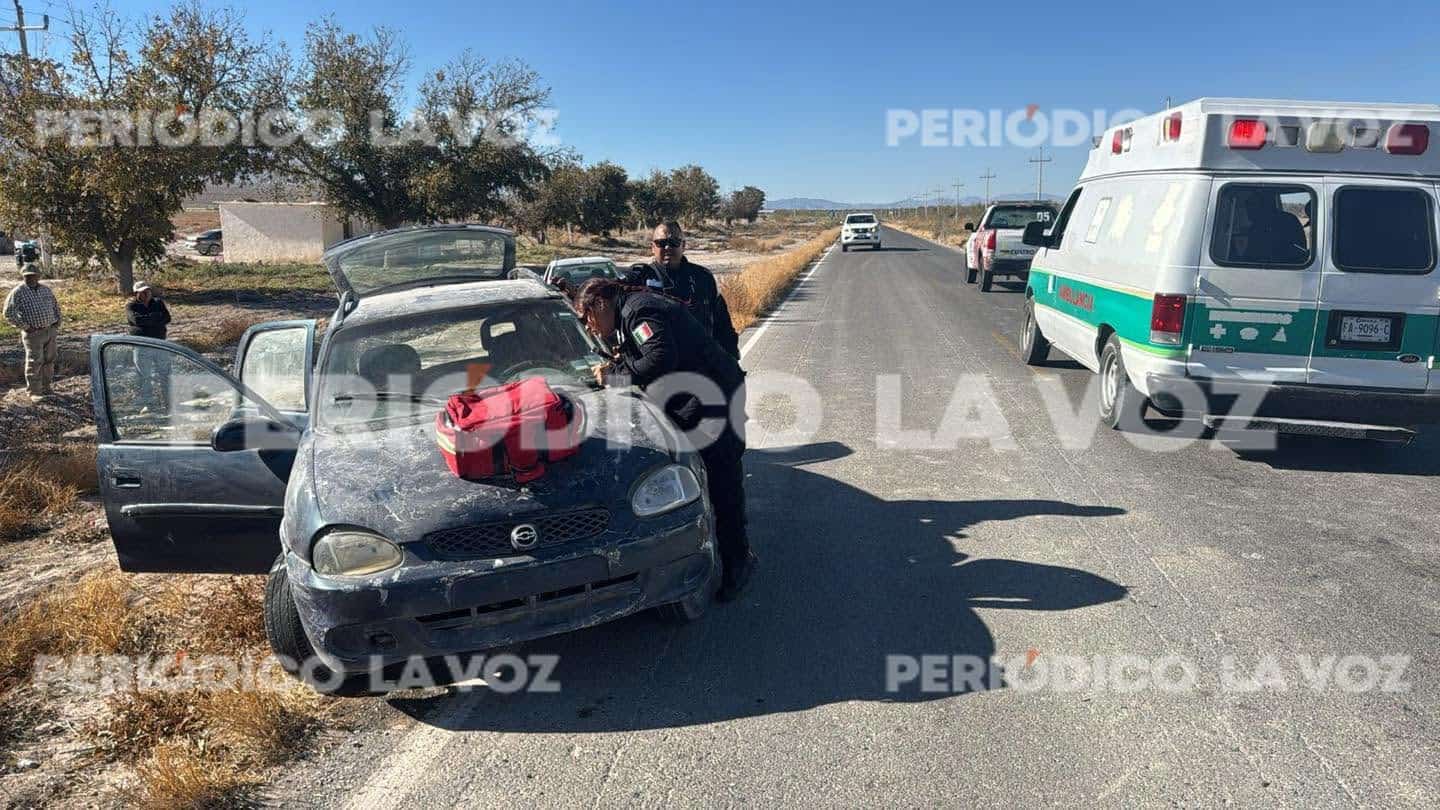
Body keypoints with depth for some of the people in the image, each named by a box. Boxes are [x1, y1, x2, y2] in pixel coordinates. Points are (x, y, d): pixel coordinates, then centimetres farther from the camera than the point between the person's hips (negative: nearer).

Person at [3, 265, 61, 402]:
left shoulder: (45, 289, 10)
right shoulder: (18, 292, -8)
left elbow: (55, 306, 24)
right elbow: (9, 313, -12)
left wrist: (57, 322, 12)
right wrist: (25, 327, -14)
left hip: (50, 331, 6)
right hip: (33, 333, -6)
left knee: (49, 361, 11)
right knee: (35, 363, -5)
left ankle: (46, 388, 23)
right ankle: (34, 393, 3)